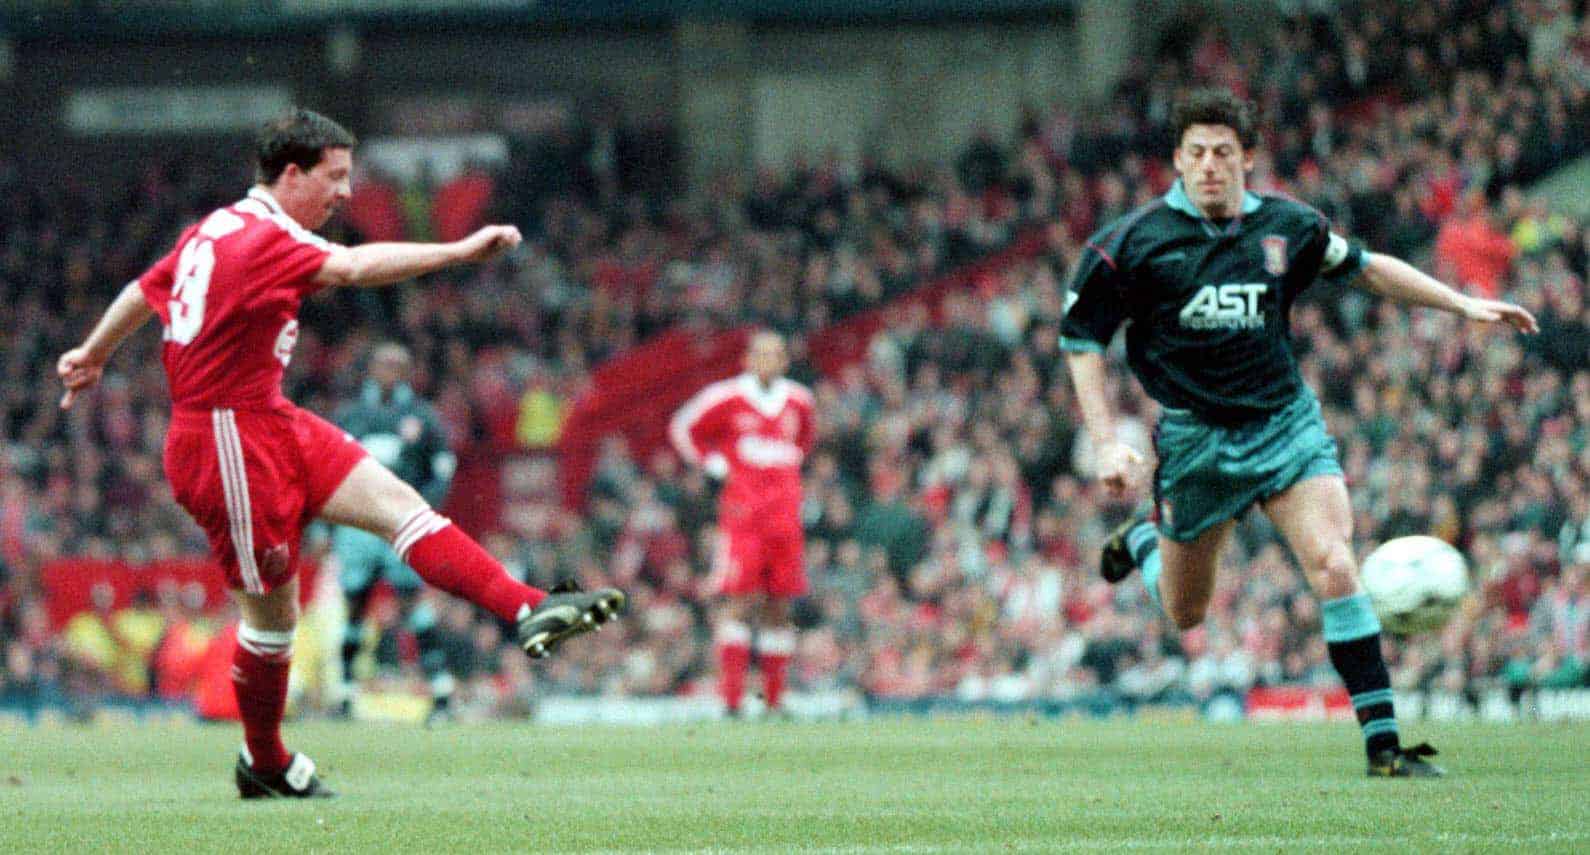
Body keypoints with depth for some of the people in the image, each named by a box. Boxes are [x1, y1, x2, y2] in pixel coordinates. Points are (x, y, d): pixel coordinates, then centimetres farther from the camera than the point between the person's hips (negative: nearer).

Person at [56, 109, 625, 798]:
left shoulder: (213, 230, 12)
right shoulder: (263, 238, -18)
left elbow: (144, 290, 26)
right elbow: (355, 267, -34)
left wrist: (92, 355, 42)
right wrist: (460, 251, -41)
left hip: (273, 427, 10)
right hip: (232, 440, -10)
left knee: (395, 501, -6)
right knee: (272, 608, 0)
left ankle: (527, 611, -17)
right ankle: (264, 766, 17)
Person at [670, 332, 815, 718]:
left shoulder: (798, 401, 11)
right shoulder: (727, 398, -2)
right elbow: (683, 428, 10)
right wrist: (716, 466, 1)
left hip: (785, 513, 4)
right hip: (742, 511, -4)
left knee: (778, 607, 4)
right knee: (740, 601, -11)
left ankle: (774, 698, 10)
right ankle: (731, 698, -12)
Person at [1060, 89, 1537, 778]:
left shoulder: (1287, 228, -1)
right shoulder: (1133, 243, -10)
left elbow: (1365, 268, 16)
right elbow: (1081, 339, -3)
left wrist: (1463, 304, 14)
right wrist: (1106, 443, -12)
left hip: (1287, 423, 1)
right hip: (1194, 439, -1)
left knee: (1334, 567, -20)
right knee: (1185, 614, 12)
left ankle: (1383, 743, -17)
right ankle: (1144, 540, 48)